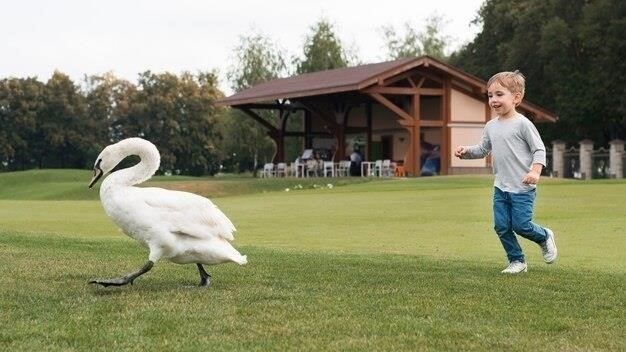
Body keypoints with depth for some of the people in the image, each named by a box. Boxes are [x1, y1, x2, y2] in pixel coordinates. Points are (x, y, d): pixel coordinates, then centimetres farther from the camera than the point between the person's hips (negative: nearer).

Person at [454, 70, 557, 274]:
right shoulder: (491, 126, 7)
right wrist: (466, 151, 0)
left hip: (522, 188, -6)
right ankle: (517, 261, 18)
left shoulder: (522, 124, -12)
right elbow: (483, 149, 19)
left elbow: (539, 149, -10)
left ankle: (545, 237, 25)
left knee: (521, 225, -6)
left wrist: (535, 171, -25)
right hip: (500, 188, 6)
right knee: (501, 226, 3)